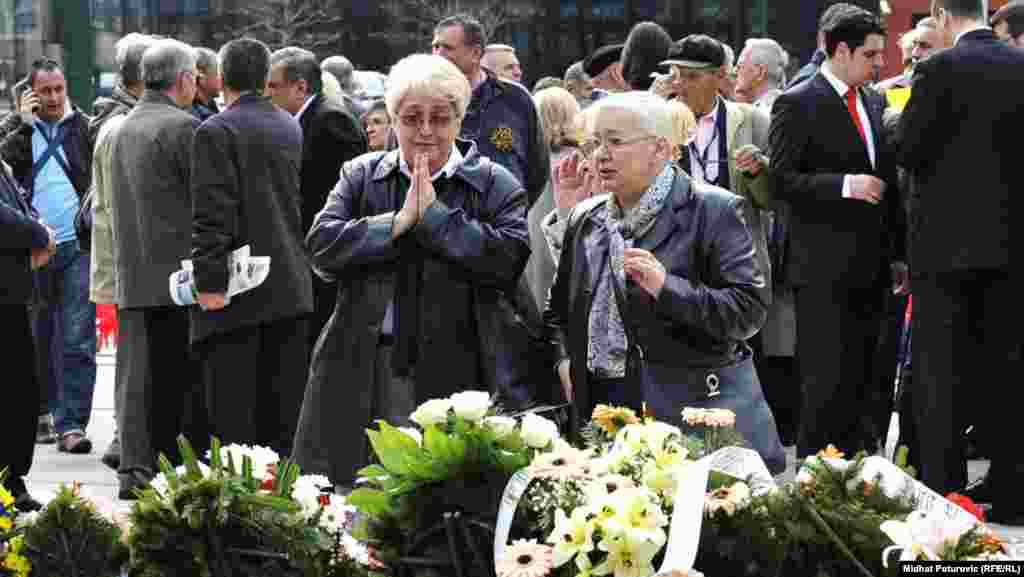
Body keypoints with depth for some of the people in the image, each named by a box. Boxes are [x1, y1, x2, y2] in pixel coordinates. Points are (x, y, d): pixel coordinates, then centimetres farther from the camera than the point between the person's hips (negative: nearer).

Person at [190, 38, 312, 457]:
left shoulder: (217, 132, -9)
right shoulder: (293, 129, 12)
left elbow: (212, 214, -15)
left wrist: (210, 281, -15)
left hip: (239, 296, -6)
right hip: (292, 289, 6)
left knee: (233, 419, -5)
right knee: (283, 417, 8)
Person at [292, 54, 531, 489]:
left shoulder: (494, 184, 5)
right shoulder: (361, 176, 13)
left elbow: (511, 257, -12)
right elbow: (322, 245, -1)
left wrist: (434, 215, -11)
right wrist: (399, 222, -11)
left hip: (458, 370, -2)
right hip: (364, 375, 2)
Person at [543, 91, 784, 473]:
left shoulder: (713, 210, -6)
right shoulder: (584, 220, 13)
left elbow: (749, 312, -14)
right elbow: (559, 309, 25)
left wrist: (666, 287, -24)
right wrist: (565, 360, 5)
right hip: (601, 408, 5)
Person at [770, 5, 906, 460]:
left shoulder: (874, 103, 16)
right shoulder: (797, 105, -6)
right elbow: (781, 180, -13)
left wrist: (898, 254, 18)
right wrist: (845, 185, -21)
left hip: (869, 267, 7)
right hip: (823, 269, -7)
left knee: (860, 383, 8)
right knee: (828, 381, -9)